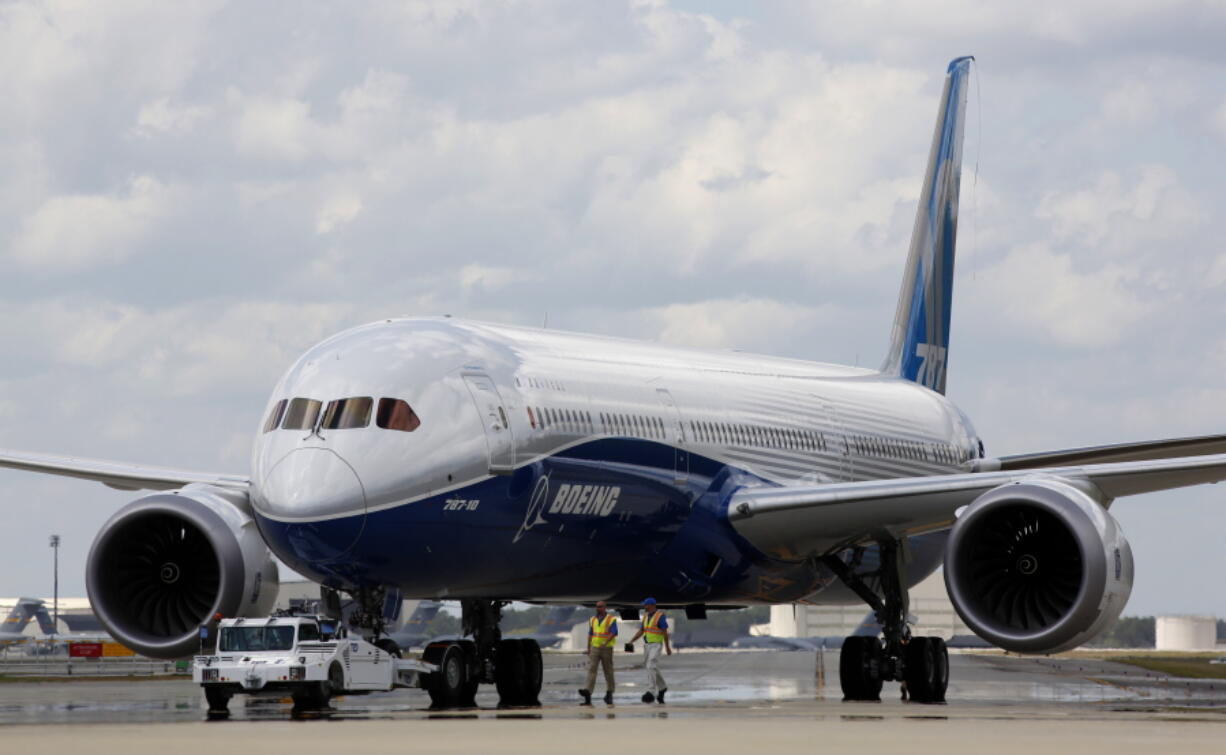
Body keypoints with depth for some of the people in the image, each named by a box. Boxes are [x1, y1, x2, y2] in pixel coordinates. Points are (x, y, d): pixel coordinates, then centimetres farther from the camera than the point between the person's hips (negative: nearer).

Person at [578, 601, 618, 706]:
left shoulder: (611, 619, -4)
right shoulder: (593, 620, 11)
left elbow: (613, 633, -14)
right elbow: (590, 634, 15)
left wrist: (605, 642, -28)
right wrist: (588, 649, 9)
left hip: (606, 648, -3)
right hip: (594, 648, 3)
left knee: (608, 671, 5)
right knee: (591, 669, -11)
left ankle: (609, 693, 18)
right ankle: (587, 692, -24)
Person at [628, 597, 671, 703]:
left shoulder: (660, 616, -14)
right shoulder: (646, 615, 9)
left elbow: (665, 632, -13)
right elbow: (641, 631, 13)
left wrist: (667, 647, -12)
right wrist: (631, 641, 2)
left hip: (656, 645, -8)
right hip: (647, 645, 8)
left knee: (651, 667, -18)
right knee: (654, 668, 15)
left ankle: (651, 693, -21)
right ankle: (662, 687, 35)